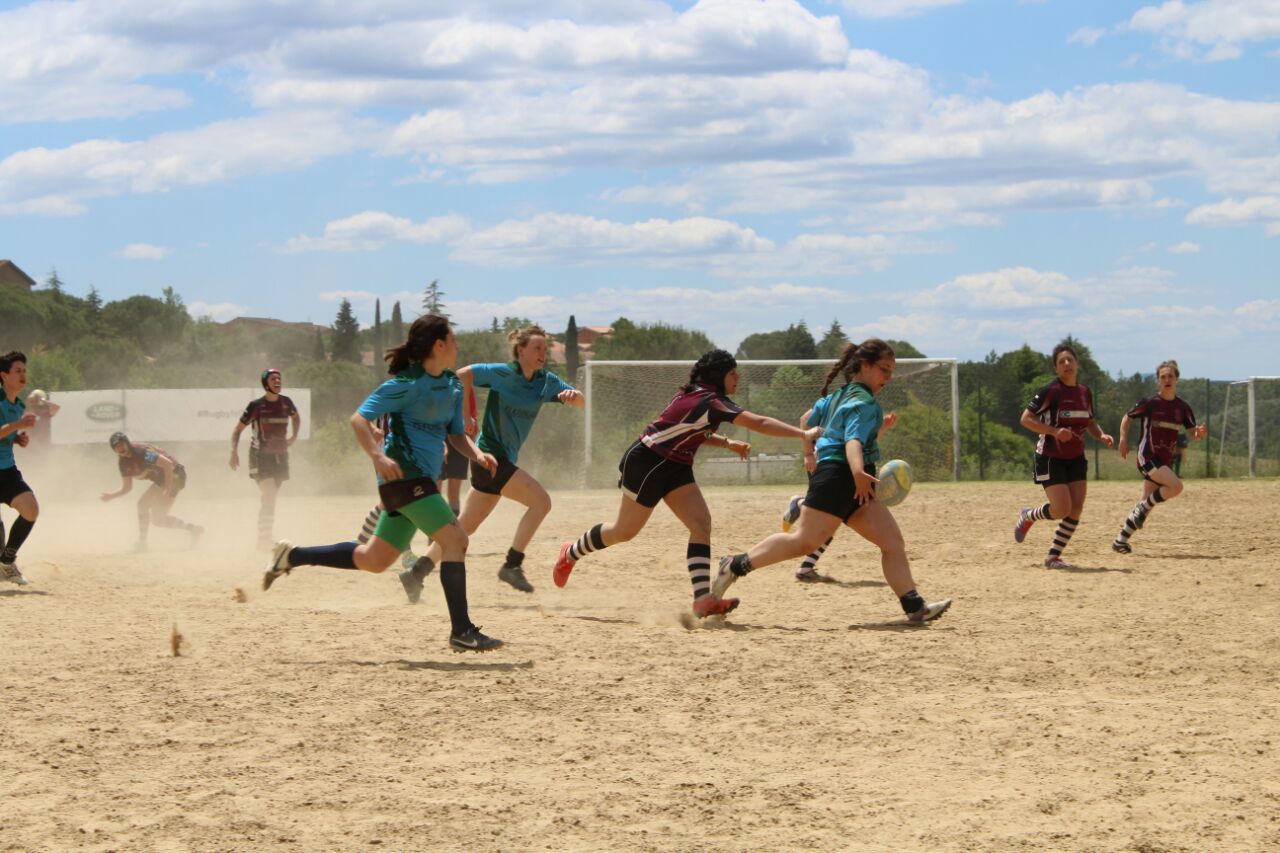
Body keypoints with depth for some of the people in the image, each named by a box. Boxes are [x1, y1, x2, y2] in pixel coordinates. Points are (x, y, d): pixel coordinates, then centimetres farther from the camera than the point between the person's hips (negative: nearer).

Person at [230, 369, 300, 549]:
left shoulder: (286, 403, 3)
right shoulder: (256, 405, -9)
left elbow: (296, 417, 26)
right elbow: (238, 429, -3)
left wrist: (294, 436, 12)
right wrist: (234, 451, -15)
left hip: (280, 456, 5)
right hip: (260, 456, -5)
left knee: (270, 499, 11)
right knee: (268, 495, -18)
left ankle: (266, 539, 23)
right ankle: (263, 539, -14)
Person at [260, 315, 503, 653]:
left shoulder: (452, 386, 13)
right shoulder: (407, 384, -13)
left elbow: (456, 434, 19)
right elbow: (359, 419, -15)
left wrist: (478, 455, -2)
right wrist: (378, 456, -29)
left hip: (422, 480, 9)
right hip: (404, 475, -9)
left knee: (373, 559, 14)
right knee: (455, 538, -15)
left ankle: (292, 556, 25)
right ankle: (462, 631, -14)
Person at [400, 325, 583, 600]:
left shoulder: (546, 382, 5)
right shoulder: (504, 373, -13)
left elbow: (581, 402, 2)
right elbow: (463, 374, -3)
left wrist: (573, 395, -21)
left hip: (505, 460, 8)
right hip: (490, 455, -8)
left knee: (466, 525, 12)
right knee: (540, 500, -18)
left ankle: (417, 573, 18)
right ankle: (512, 565, -13)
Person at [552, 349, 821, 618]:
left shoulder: (695, 396, 5)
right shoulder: (711, 402, -23)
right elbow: (759, 423, -29)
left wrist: (727, 443, 12)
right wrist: (804, 433, -30)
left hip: (675, 466, 9)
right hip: (646, 462, -9)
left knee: (701, 523, -8)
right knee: (625, 531, 5)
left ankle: (703, 599, -18)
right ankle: (570, 553, 31)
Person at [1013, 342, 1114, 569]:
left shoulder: (1084, 392, 6)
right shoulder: (1051, 391, -14)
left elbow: (1090, 422, 20)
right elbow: (1026, 418, -15)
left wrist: (1101, 435, -2)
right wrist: (1054, 431, -25)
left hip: (1076, 458, 6)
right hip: (1051, 458, -6)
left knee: (1076, 509, -4)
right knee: (1062, 509, -13)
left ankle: (1053, 557, 5)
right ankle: (1028, 516, 18)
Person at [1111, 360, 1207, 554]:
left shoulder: (1182, 407, 6)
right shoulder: (1149, 403, -5)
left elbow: (1193, 433, 8)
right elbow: (1127, 418, 7)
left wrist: (1200, 432, -16)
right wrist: (1123, 439, -7)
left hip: (1166, 460, 5)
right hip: (1148, 456, -5)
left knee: (1147, 504, 6)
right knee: (1176, 486, -26)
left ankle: (1120, 541, 16)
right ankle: (1143, 507, -5)